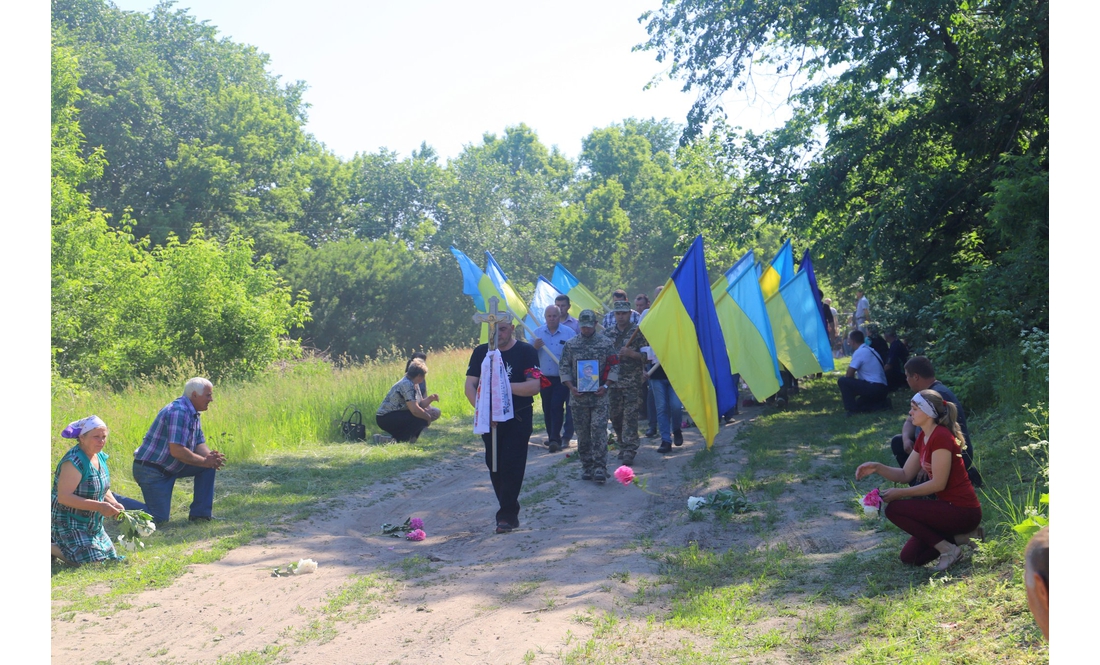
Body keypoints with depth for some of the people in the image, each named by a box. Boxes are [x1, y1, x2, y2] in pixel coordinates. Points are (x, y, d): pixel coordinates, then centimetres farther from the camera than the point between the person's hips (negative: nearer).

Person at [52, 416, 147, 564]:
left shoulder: (100, 457, 3)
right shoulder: (74, 461, -23)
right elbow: (64, 497, -29)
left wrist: (114, 503, -6)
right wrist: (99, 506, -30)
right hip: (68, 523, -9)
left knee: (110, 555, 13)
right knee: (90, 561, -18)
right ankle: (52, 548, 2)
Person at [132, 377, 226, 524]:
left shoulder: (193, 413, 7)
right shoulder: (178, 412, -24)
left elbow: (199, 444, 8)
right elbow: (176, 450, -30)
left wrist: (210, 457, -14)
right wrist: (204, 461, -21)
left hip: (172, 467, 10)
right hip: (150, 469, -9)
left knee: (209, 464, 0)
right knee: (159, 519, -11)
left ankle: (201, 513, 5)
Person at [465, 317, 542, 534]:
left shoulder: (526, 352, -5)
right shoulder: (481, 352, 5)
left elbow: (535, 386, -15)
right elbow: (470, 385, 0)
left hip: (519, 419, -4)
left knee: (511, 466, -8)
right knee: (494, 467, 9)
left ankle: (507, 515, -3)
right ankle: (509, 512, 22)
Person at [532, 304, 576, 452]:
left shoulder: (569, 333, -2)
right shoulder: (538, 333, 7)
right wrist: (534, 347, -14)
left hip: (562, 378, -4)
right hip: (544, 377, 4)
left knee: (557, 407, -12)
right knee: (547, 409, 10)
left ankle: (555, 439, -12)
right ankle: (552, 437, 22)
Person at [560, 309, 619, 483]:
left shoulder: (606, 343, 3)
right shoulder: (571, 344, 6)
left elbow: (614, 366, 3)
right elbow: (564, 367, 7)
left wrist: (605, 386, -8)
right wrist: (571, 387, -5)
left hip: (599, 395, -2)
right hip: (578, 395, 2)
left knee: (599, 430, -8)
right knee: (582, 433, 7)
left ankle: (599, 467, -6)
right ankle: (586, 467, 17)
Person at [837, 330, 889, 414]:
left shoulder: (859, 352, -12)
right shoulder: (870, 350, 17)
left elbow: (849, 375, -10)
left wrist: (844, 391, 7)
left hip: (873, 388, -10)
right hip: (882, 389, 10)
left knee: (842, 381, -12)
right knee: (859, 403, 28)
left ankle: (852, 409, -10)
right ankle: (881, 404, 11)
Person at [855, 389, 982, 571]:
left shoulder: (941, 437, -20)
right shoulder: (923, 437, 10)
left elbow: (938, 483, -22)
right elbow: (905, 475, 11)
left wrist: (900, 493, -16)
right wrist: (877, 467, -4)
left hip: (963, 511, -10)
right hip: (949, 507, 10)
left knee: (894, 509, -16)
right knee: (909, 557, 8)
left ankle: (948, 548, -9)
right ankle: (963, 536, 12)